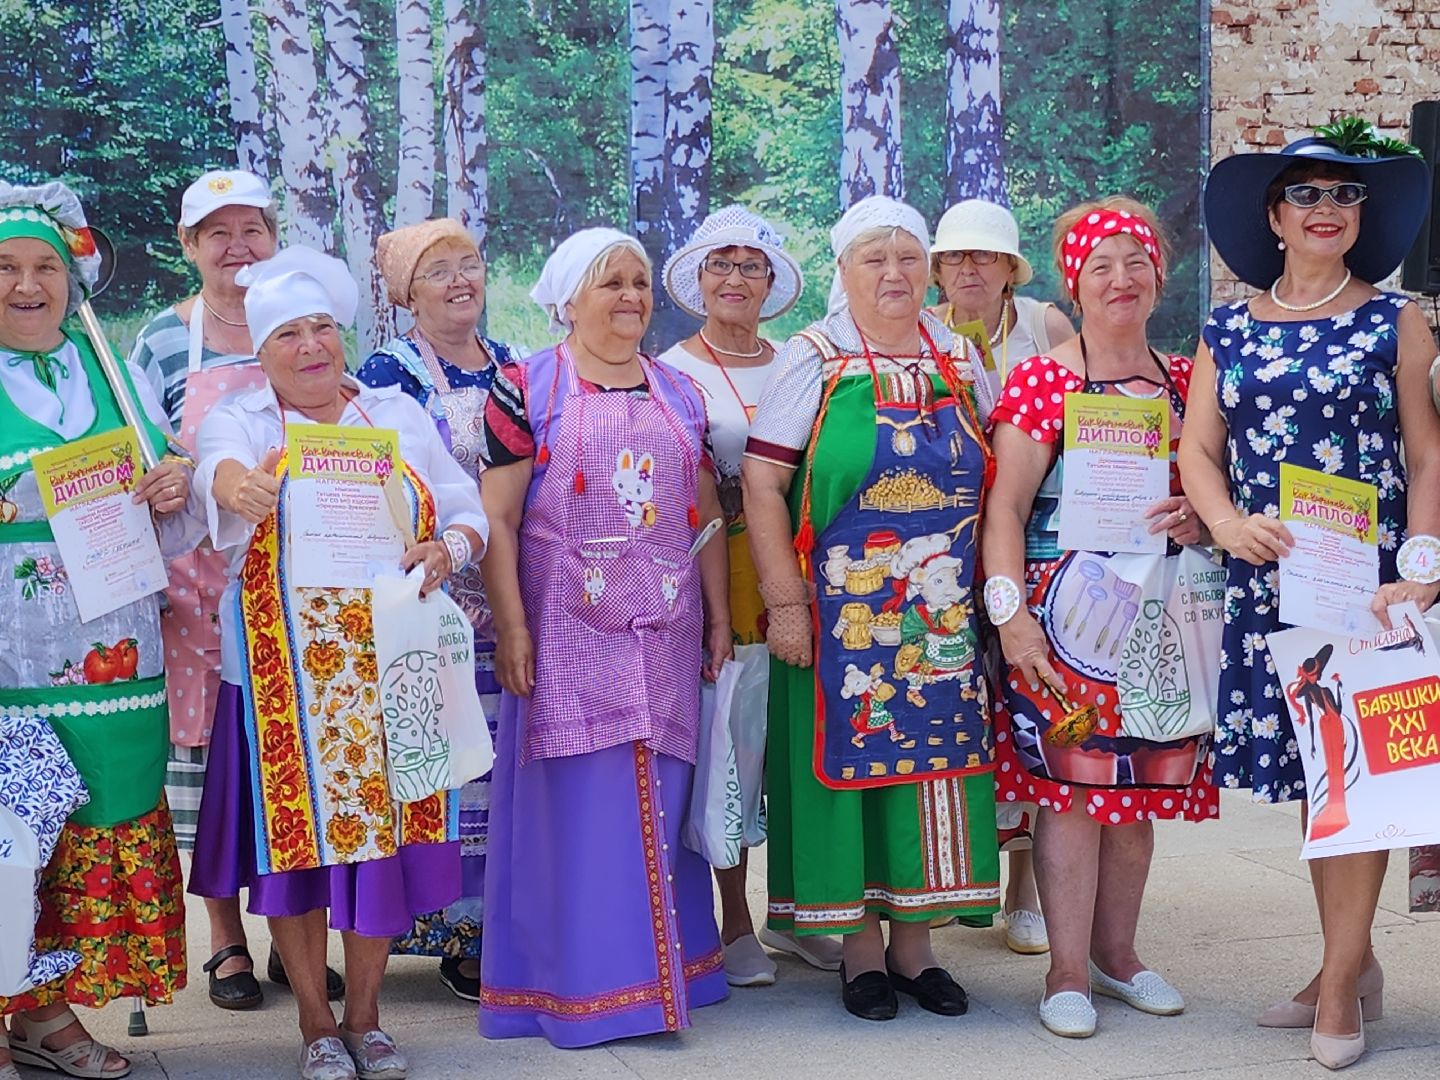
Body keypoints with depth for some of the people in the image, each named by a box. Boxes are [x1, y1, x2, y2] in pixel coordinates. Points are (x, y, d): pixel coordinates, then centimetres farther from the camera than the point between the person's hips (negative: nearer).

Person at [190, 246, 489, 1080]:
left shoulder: (400, 415, 11)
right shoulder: (241, 422, 4)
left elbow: (467, 510, 9)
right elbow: (218, 464, -20)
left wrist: (449, 549, -14)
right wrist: (235, 483, -44)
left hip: (392, 671, 2)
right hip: (284, 677, -1)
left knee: (386, 832, 3)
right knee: (297, 838, 2)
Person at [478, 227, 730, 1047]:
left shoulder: (680, 393, 13)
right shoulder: (527, 388, -2)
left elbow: (706, 518, 14)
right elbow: (497, 518, -6)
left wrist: (719, 619, 9)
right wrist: (512, 629, -13)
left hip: (666, 634, 4)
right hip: (568, 632, -4)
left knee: (662, 802, 9)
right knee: (576, 804, -1)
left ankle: (665, 970, 21)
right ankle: (579, 985, 8)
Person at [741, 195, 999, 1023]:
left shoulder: (962, 362, 9)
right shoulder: (814, 361, -3)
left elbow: (996, 481, 16)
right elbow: (762, 486, -8)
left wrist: (992, 596, 8)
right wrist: (786, 604, -13)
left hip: (945, 613, 4)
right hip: (843, 611, -3)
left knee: (935, 758, 6)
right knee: (851, 758, 0)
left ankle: (915, 944, 18)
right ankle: (862, 949, 12)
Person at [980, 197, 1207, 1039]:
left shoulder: (1185, 382, 11)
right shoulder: (1041, 380, -3)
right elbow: (1006, 503, -8)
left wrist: (1200, 519, -4)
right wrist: (1008, 609, -16)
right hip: (1066, 612, -5)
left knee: (1142, 785, 10)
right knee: (1070, 786, -4)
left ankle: (1116, 952, 25)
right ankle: (1068, 972, 7)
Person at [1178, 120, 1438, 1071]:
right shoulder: (1229, 331, 10)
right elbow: (1199, 447, 7)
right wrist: (1226, 521, -12)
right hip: (1268, 574, 3)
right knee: (1302, 764, 7)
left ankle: (1341, 979, 5)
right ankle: (1352, 963, 20)